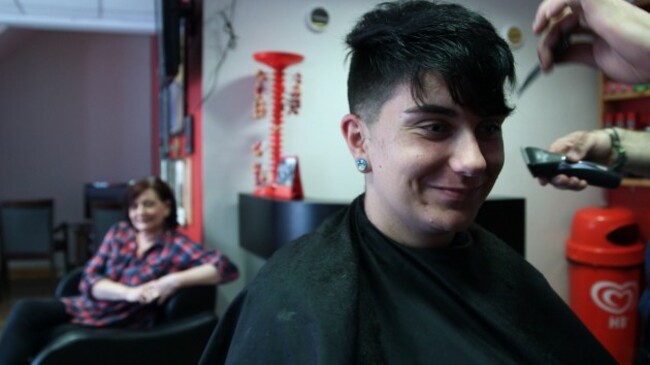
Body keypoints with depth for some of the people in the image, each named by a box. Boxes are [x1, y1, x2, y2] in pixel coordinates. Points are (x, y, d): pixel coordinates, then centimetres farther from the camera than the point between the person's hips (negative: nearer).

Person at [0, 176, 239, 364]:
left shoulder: (177, 245, -9)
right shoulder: (118, 232, 6)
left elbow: (228, 268, -21)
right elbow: (88, 280, -2)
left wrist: (175, 280, -29)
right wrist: (128, 292, -21)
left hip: (117, 326, -5)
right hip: (83, 307, 5)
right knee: (24, 310, -20)